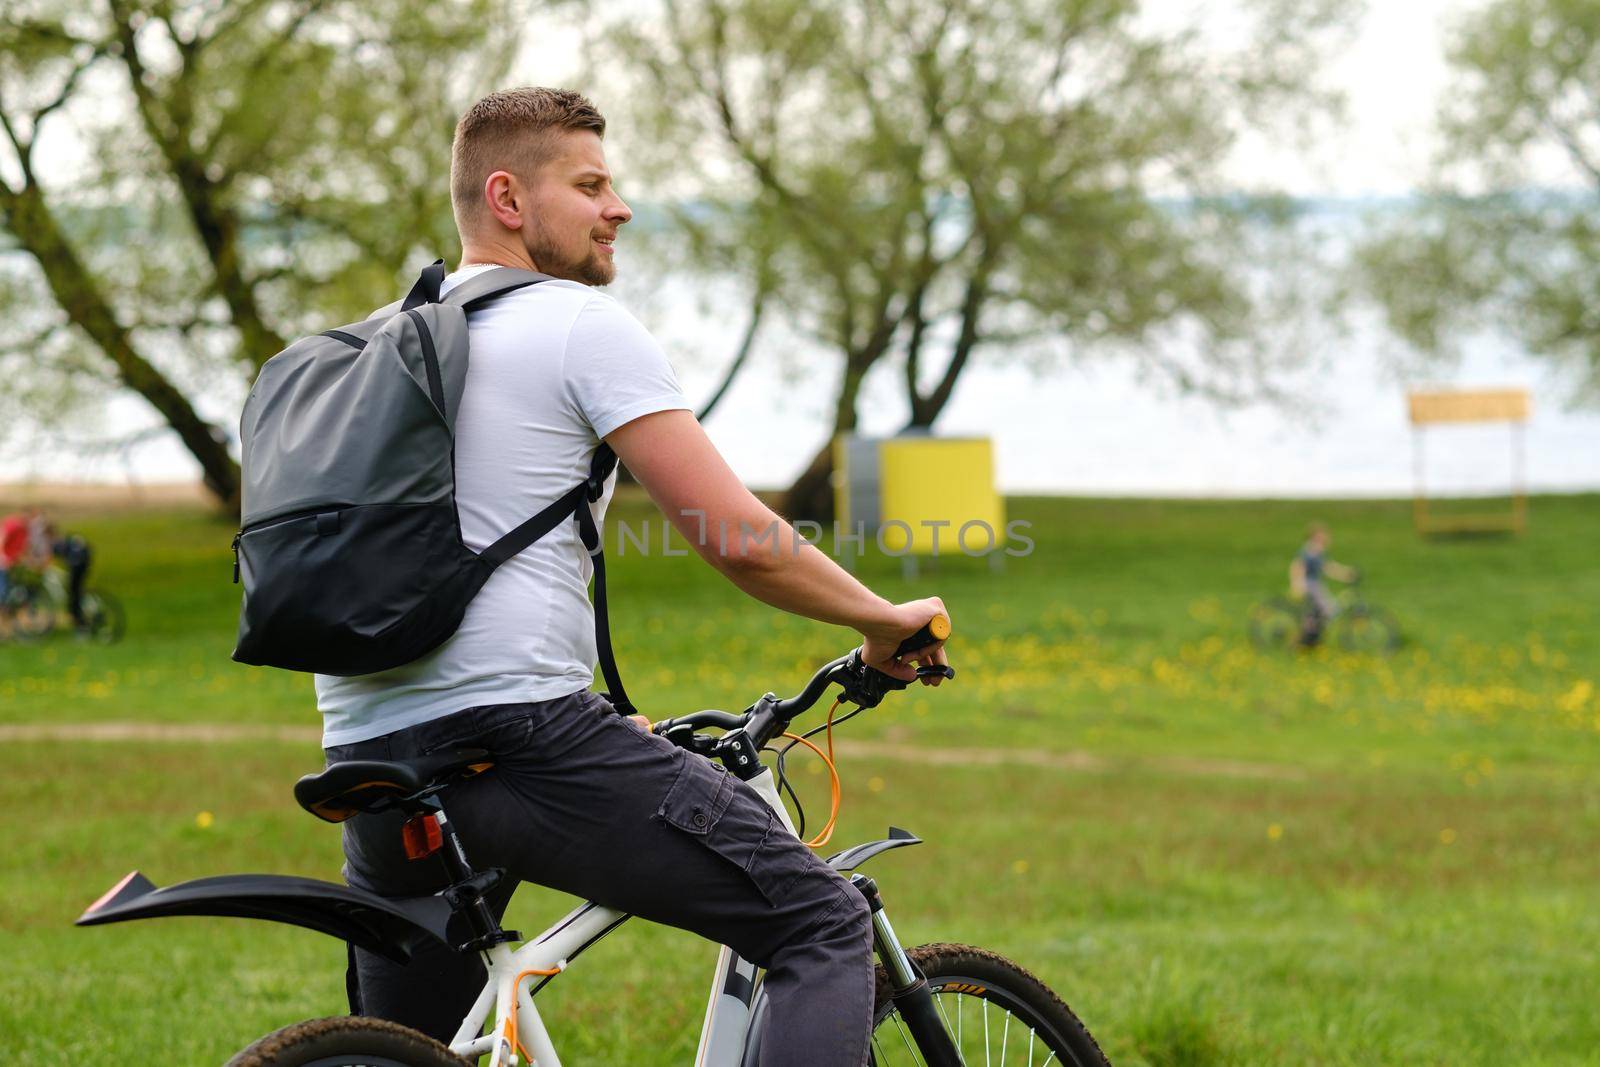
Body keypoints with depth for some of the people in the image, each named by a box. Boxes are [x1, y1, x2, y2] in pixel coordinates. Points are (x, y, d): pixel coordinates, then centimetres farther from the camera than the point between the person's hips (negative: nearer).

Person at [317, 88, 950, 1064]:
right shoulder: (583, 324, -1)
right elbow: (738, 539, -8)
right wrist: (884, 619, 9)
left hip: (367, 762, 8)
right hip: (522, 735, -8)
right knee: (826, 927, -2)